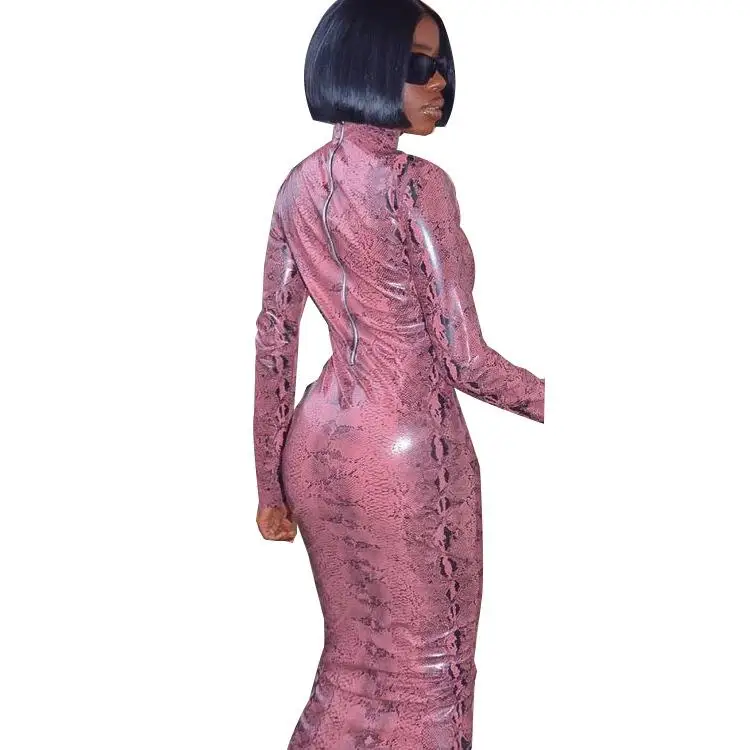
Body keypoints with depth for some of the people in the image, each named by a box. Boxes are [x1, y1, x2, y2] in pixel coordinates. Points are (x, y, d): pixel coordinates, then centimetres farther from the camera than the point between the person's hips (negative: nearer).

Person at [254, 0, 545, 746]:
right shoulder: (417, 185, -16)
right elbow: (465, 358, -16)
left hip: (319, 440, 7)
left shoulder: (300, 185, 5)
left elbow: (273, 343, 7)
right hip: (408, 447, -7)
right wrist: (557, 402, 2)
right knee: (426, 661, 11)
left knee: (355, 652, 21)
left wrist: (270, 484, 13)